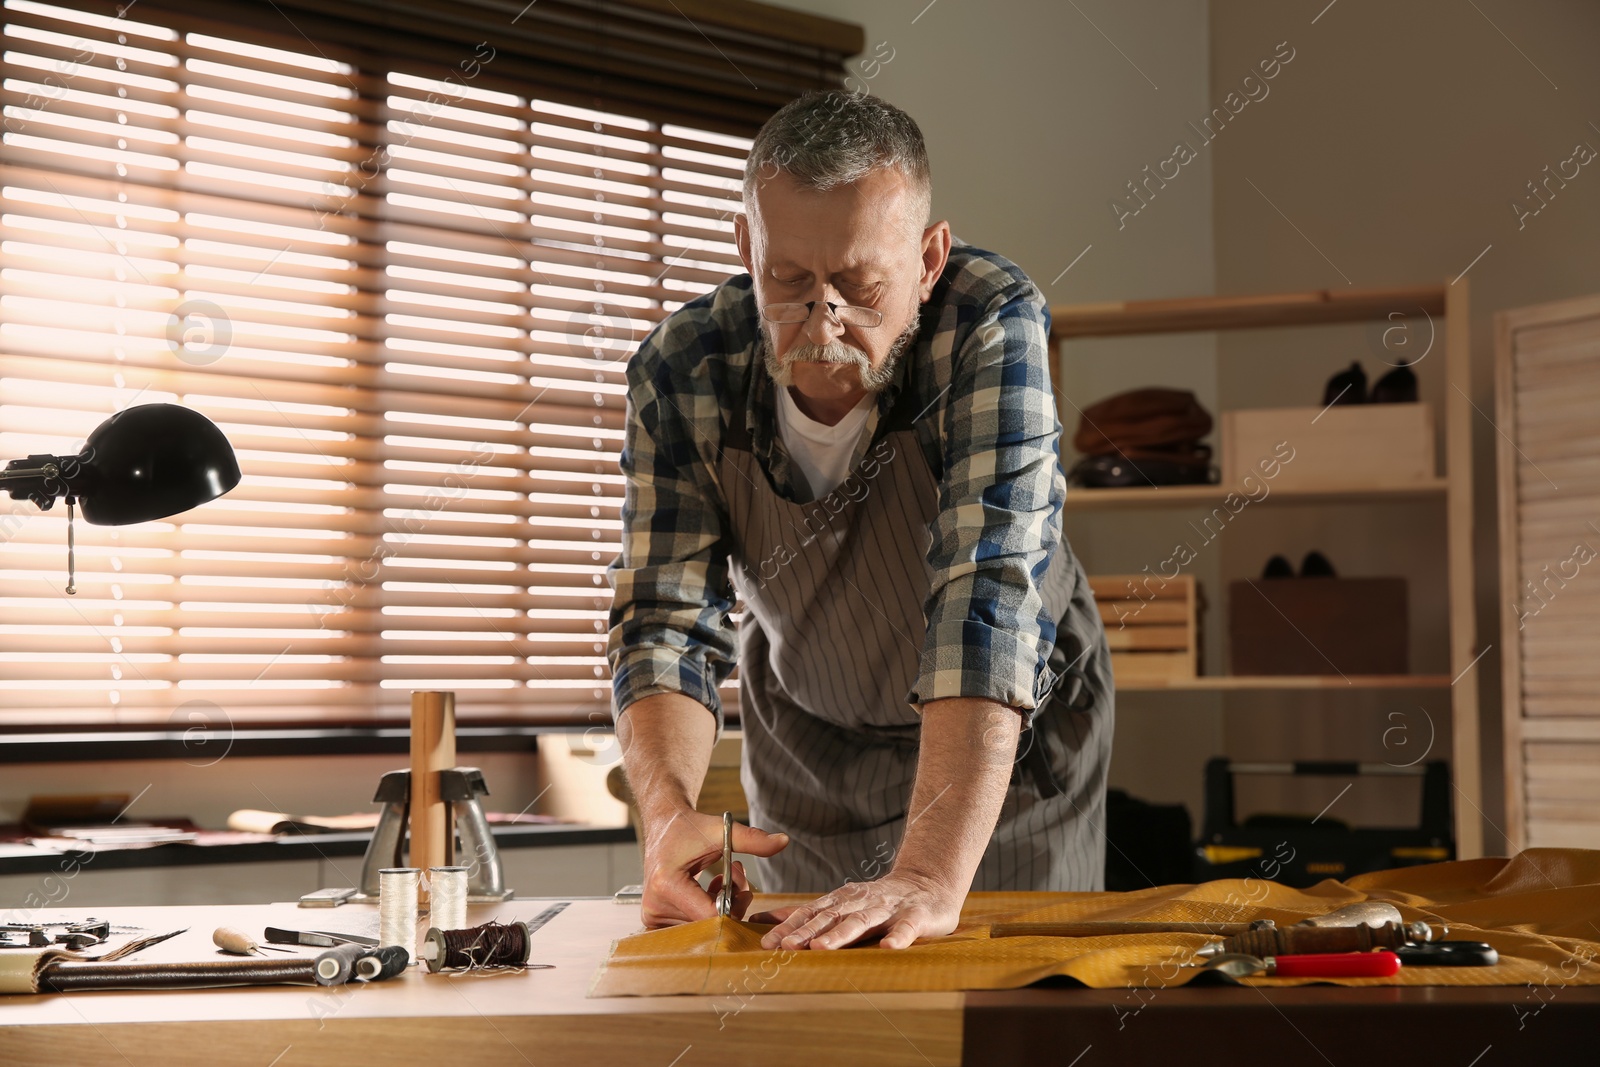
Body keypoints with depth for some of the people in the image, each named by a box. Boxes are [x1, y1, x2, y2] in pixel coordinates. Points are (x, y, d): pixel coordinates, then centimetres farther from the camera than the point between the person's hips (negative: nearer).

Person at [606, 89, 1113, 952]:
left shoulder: (993, 324, -32)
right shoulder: (679, 372, -22)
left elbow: (989, 592, -41)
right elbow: (669, 621, -20)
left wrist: (929, 878, -52)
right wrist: (668, 811, -42)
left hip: (1011, 733, -2)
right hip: (805, 742, 2)